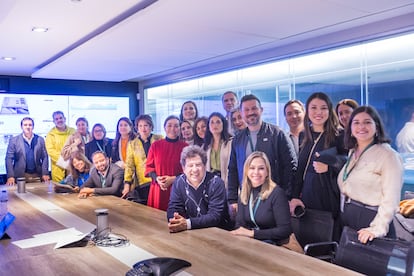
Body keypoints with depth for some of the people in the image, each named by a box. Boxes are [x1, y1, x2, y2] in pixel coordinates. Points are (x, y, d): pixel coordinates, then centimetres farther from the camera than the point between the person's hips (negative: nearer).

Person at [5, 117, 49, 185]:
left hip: (37, 176, 1)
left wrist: (45, 173, -4)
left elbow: (45, 157, 5)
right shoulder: (14, 140, 2)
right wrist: (10, 176, -10)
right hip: (20, 176, -1)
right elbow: (9, 158, -1)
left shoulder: (40, 140, 7)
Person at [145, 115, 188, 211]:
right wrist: (157, 178, -10)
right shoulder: (155, 145, 5)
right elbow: (149, 166, 8)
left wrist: (173, 179, -13)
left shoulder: (185, 147, -1)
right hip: (158, 189, 2)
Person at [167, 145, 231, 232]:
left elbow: (215, 216, -18)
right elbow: (173, 208, -1)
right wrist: (175, 222, -22)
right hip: (190, 232, 3)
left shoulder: (216, 183, -12)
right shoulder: (179, 182, 0)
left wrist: (188, 224, -28)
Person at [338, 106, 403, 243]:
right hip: (347, 216, 7)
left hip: (372, 218, -6)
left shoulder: (388, 155, -12)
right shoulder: (352, 152, 11)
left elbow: (390, 199, -18)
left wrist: (377, 228, -24)